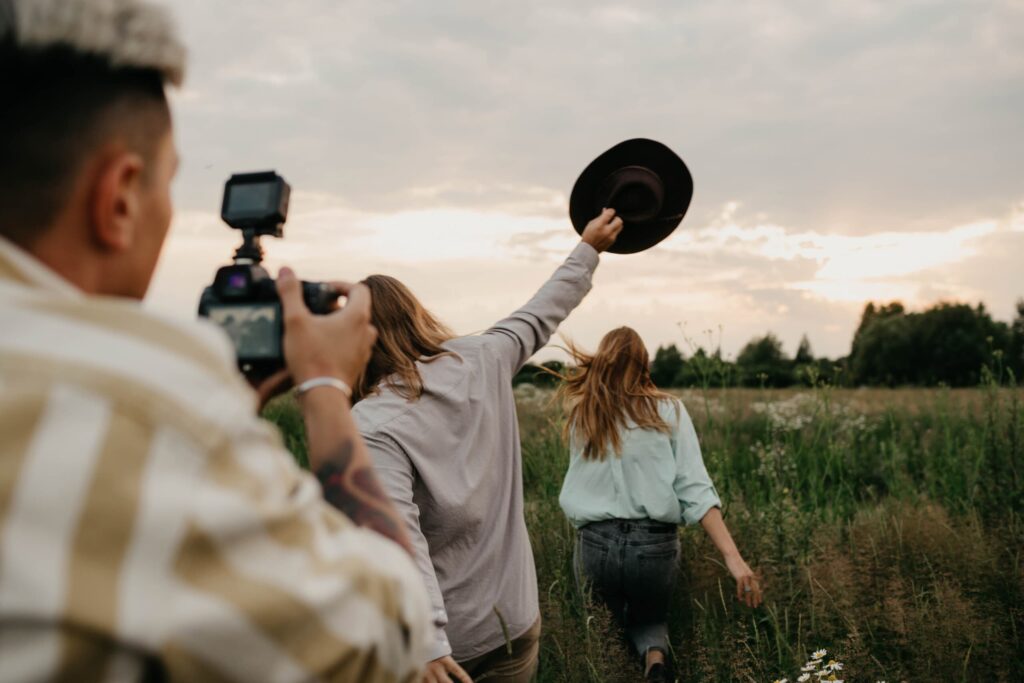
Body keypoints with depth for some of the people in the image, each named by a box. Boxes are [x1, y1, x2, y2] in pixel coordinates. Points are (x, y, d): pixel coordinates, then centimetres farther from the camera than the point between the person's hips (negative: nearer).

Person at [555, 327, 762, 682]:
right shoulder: (669, 410, 0)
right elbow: (695, 489, -9)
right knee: (649, 616, 27)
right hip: (656, 545, -1)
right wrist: (733, 558, -12)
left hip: (596, 543, 1)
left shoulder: (580, 413, 3)